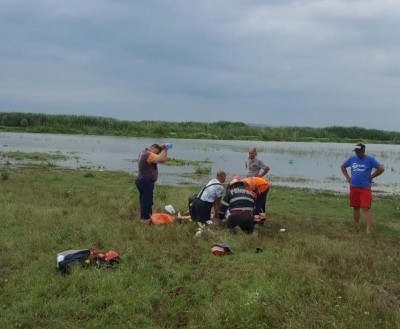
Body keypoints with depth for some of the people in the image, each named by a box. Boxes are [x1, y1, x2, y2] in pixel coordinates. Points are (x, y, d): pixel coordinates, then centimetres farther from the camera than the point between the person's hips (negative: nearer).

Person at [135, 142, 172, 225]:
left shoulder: (146, 152, 12)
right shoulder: (148, 155, -20)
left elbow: (158, 147, 20)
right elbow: (161, 159, -27)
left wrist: (165, 146, -1)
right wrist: (165, 149, -15)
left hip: (145, 182, 11)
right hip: (145, 182, -11)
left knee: (146, 201, 16)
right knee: (146, 201, -9)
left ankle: (148, 217, 24)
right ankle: (145, 219, -9)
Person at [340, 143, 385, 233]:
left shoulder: (370, 159, -6)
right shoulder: (352, 159, 5)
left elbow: (381, 168, -8)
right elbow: (343, 166, 20)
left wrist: (371, 177, -6)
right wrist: (347, 177, 9)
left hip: (365, 188, -4)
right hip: (353, 187, 4)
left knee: (366, 209, -9)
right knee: (355, 208, 14)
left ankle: (368, 230, -12)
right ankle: (356, 227, 27)